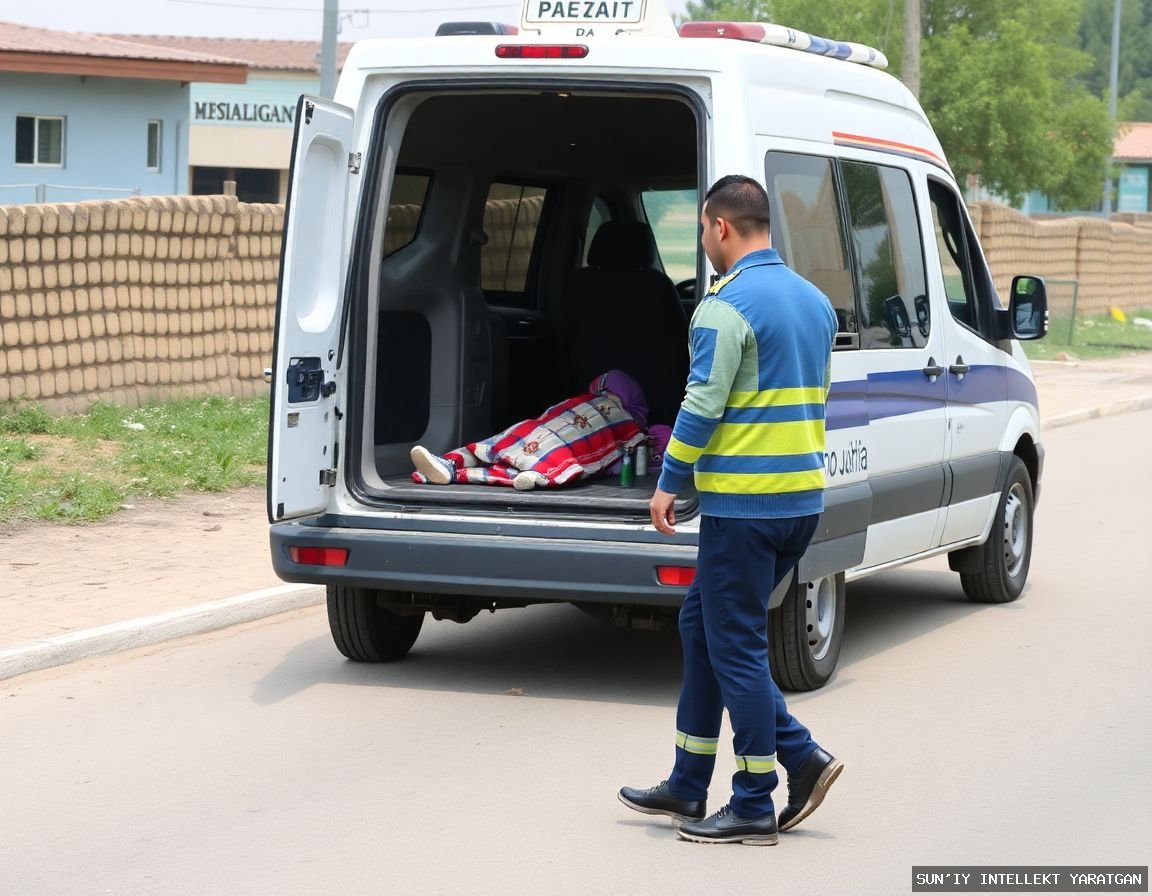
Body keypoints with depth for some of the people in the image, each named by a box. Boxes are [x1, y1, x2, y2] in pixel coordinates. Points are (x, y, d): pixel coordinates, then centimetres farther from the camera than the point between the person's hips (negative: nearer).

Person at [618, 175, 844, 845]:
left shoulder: (729, 303, -13)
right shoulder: (815, 300, 14)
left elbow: (703, 404, -17)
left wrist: (670, 483, -7)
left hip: (745, 503, -9)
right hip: (804, 496, 9)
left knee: (735, 645, -1)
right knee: (704, 625, 17)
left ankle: (754, 808, 2)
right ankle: (688, 788, 20)